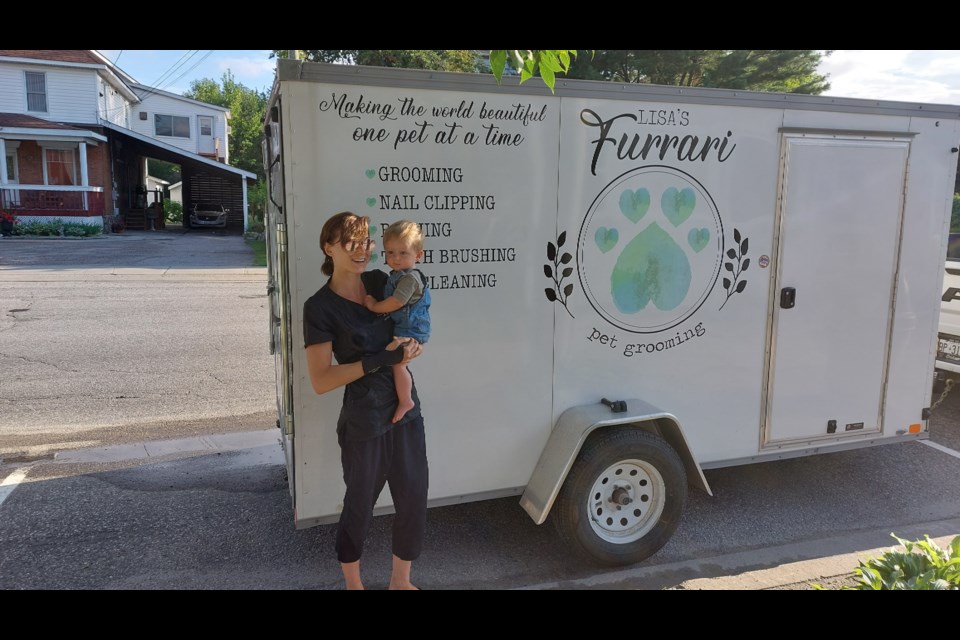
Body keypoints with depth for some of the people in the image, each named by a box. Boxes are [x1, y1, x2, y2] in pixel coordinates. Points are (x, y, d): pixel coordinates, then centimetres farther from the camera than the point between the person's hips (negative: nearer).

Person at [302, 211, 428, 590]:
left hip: (407, 412, 5)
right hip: (363, 425, -5)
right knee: (359, 509, 14)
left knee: (414, 503, 14)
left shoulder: (380, 281, 2)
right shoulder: (320, 307, -14)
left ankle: (400, 581, 37)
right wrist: (380, 359, -24)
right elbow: (320, 381, -18)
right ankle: (353, 584, 39)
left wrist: (413, 344, -4)